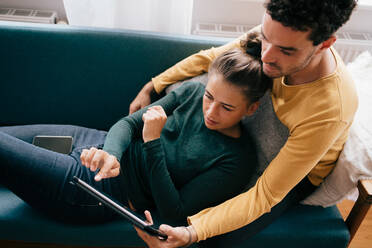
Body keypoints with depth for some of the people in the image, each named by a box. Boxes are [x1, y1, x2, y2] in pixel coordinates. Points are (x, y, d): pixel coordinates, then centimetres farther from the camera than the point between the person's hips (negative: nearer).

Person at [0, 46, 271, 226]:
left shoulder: (237, 160, -18)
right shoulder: (193, 92, -3)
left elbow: (174, 212, -18)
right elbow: (128, 123, -1)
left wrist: (153, 142, -25)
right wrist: (111, 153, -24)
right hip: (102, 144, 6)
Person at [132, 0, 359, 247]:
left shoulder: (330, 112, -41)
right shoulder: (275, 33, -26)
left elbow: (265, 194, -34)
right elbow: (209, 59, -8)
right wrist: (152, 87, -5)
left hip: (302, 172, -5)